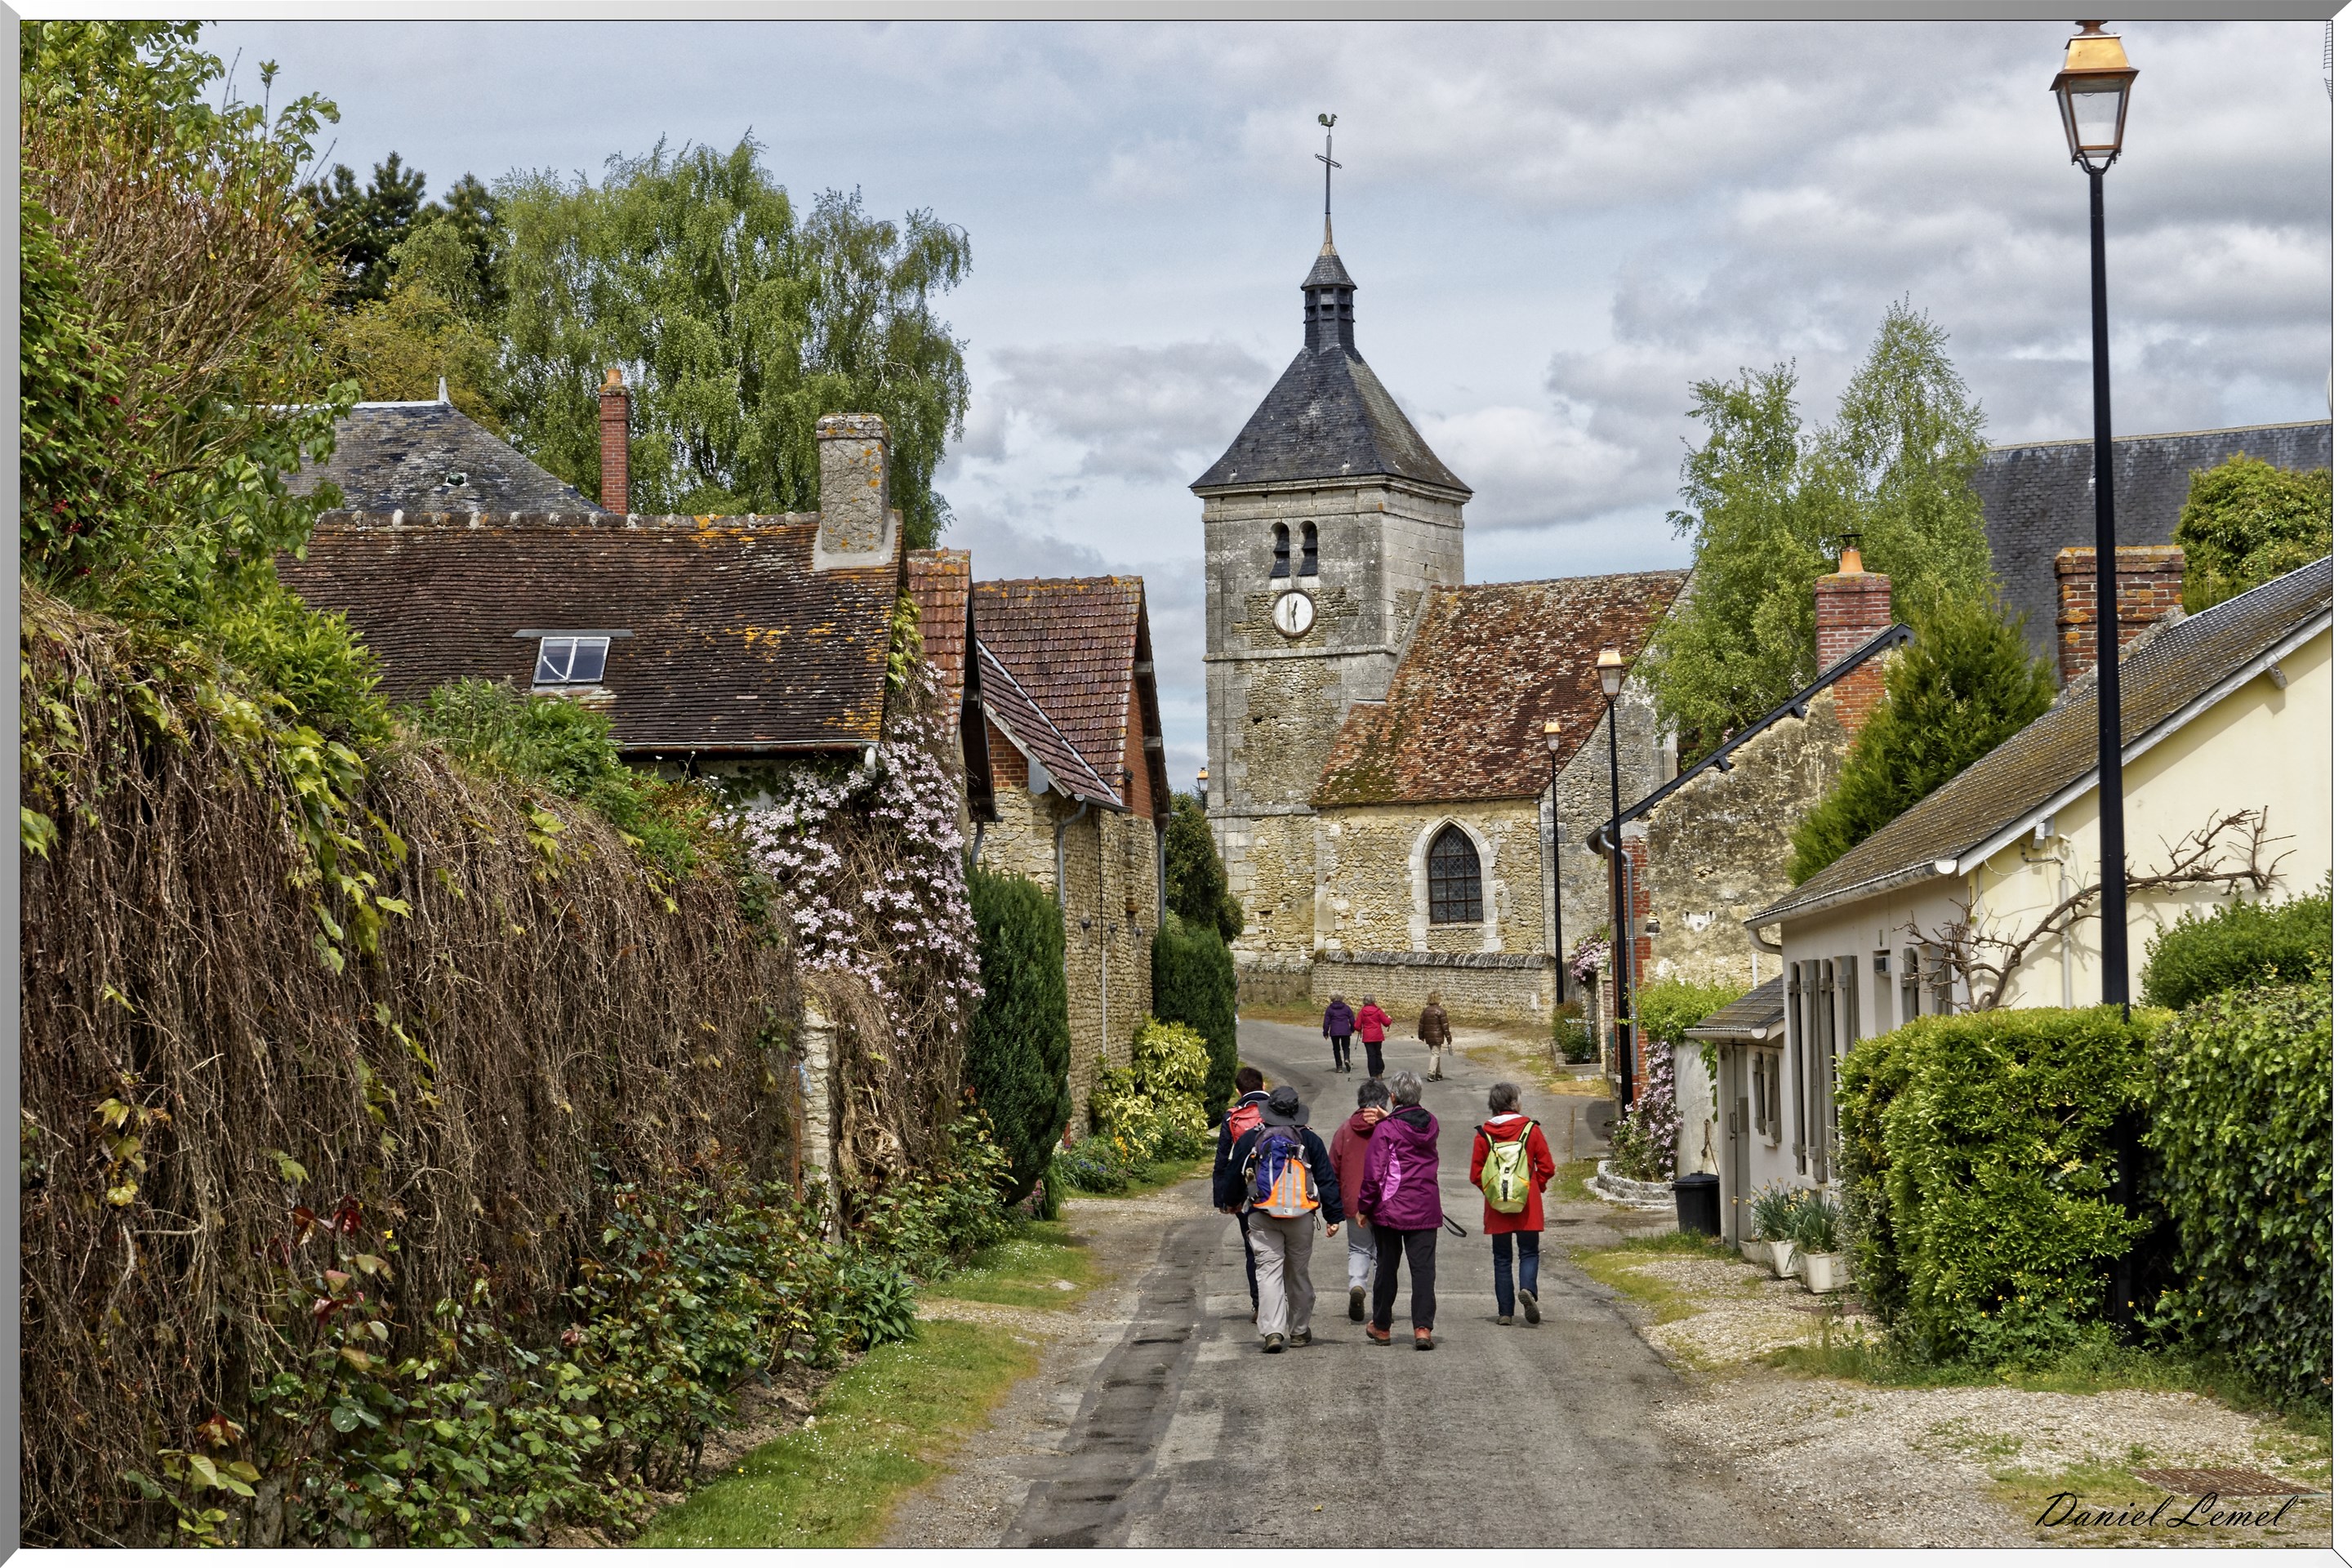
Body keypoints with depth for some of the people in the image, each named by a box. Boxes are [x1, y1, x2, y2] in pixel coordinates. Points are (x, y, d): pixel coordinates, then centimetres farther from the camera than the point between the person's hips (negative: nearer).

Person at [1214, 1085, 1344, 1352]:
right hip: (1301, 1218, 1)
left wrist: (1231, 1202, 32)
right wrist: (1333, 1217, 8)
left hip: (1262, 1217, -1)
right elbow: (1327, 1179, 2)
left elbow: (1234, 1175, 12)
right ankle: (1299, 1331, 21)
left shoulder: (1250, 1139, 2)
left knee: (1269, 1271, -3)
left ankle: (1272, 1330, -18)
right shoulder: (1309, 1139, 2)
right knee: (1298, 1272, 13)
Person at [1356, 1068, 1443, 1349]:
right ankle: (1423, 1328, -12)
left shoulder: (1386, 1129, -12)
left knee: (1385, 1267, 10)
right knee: (1424, 1268, 0)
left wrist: (1363, 1207, -2)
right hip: (1425, 1210, 3)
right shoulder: (1431, 1124, 3)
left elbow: (1374, 1173, -13)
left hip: (1390, 1209, -3)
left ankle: (1381, 1326, 21)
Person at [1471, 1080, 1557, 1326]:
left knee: (1502, 1258, 8)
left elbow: (1475, 1174, 0)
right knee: (1528, 1252, 7)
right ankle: (1527, 1289, -22)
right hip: (1528, 1204, -1)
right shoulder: (1531, 1130, -4)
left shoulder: (1483, 1135, -2)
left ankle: (1504, 1312, 5)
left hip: (1497, 1206, 1)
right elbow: (1546, 1167, -3)